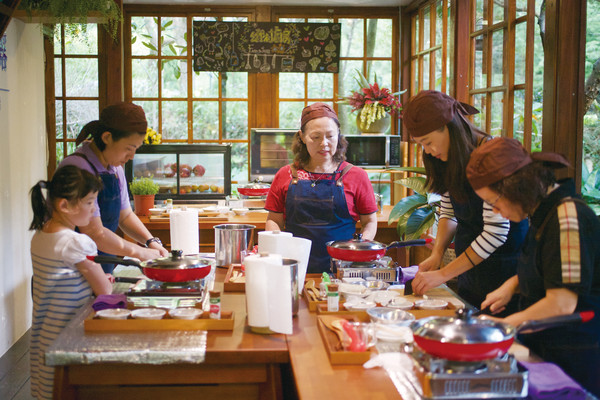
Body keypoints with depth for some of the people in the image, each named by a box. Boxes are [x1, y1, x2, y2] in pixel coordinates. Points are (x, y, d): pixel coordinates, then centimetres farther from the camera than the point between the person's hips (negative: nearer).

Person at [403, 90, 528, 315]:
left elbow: (495, 232, -24)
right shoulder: (448, 161, 1)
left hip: (503, 271, -7)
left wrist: (443, 274, -21)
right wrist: (437, 254, -8)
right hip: (469, 271, 7)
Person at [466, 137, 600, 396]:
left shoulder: (568, 217, -22)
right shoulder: (543, 212, 8)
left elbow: (561, 304, -26)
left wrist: (504, 325, -15)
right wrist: (513, 284, 6)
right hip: (543, 348, 9)